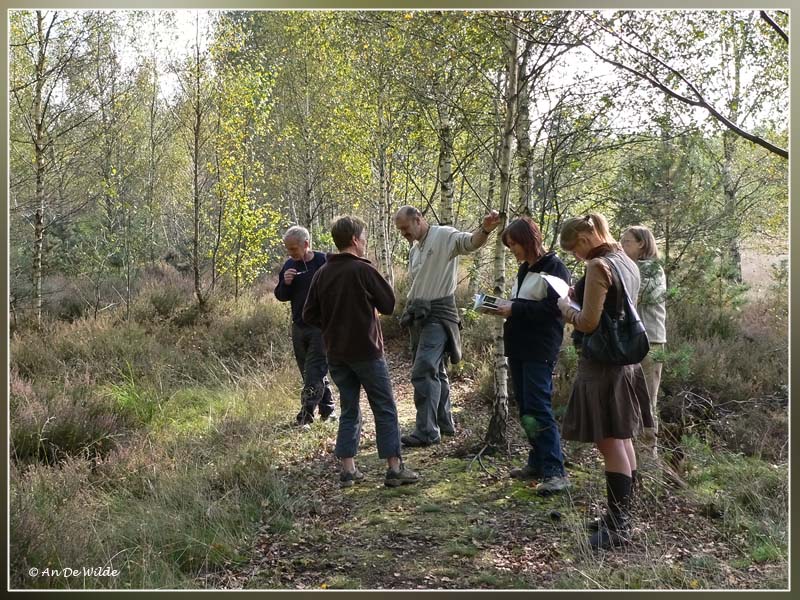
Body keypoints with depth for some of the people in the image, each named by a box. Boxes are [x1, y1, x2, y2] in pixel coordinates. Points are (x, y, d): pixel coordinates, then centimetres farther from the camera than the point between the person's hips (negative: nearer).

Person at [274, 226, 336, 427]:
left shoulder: (324, 263, -12)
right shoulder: (289, 266, 5)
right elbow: (281, 296, 10)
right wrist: (285, 283, -11)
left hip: (321, 327, -6)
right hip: (299, 327, 6)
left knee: (314, 373, -7)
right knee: (310, 373, 13)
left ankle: (305, 416, -6)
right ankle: (327, 410, 25)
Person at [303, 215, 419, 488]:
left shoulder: (322, 273, 3)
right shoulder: (363, 269, -13)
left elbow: (309, 315, 4)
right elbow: (389, 304, -6)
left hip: (336, 354, 5)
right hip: (366, 352, -5)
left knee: (349, 410, 13)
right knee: (385, 410, 4)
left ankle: (348, 469, 13)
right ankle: (395, 468, 5)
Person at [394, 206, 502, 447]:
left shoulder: (444, 236, -10)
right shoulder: (414, 250, 17)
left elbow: (471, 242, -29)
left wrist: (485, 230, -50)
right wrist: (411, 311, 17)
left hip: (438, 314, -9)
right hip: (419, 315, 9)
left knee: (423, 372, -15)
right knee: (435, 371, 15)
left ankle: (427, 431, -10)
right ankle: (444, 423, 26)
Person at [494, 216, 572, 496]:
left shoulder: (553, 267, -10)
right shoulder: (524, 269, 17)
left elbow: (554, 307, -19)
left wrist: (515, 309, -19)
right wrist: (506, 305, 5)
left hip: (540, 350, -9)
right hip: (519, 347, 9)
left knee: (538, 409, -13)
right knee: (525, 409, 12)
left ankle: (555, 471, -11)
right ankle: (537, 462, 22)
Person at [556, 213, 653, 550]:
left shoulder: (598, 266, -17)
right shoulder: (628, 264, 11)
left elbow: (588, 322, -20)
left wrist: (566, 306, -3)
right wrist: (580, 298, 16)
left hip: (602, 365, -9)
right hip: (626, 361, 9)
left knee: (609, 443, -3)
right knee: (622, 441, 15)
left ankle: (617, 527, 3)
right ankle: (622, 516, 25)